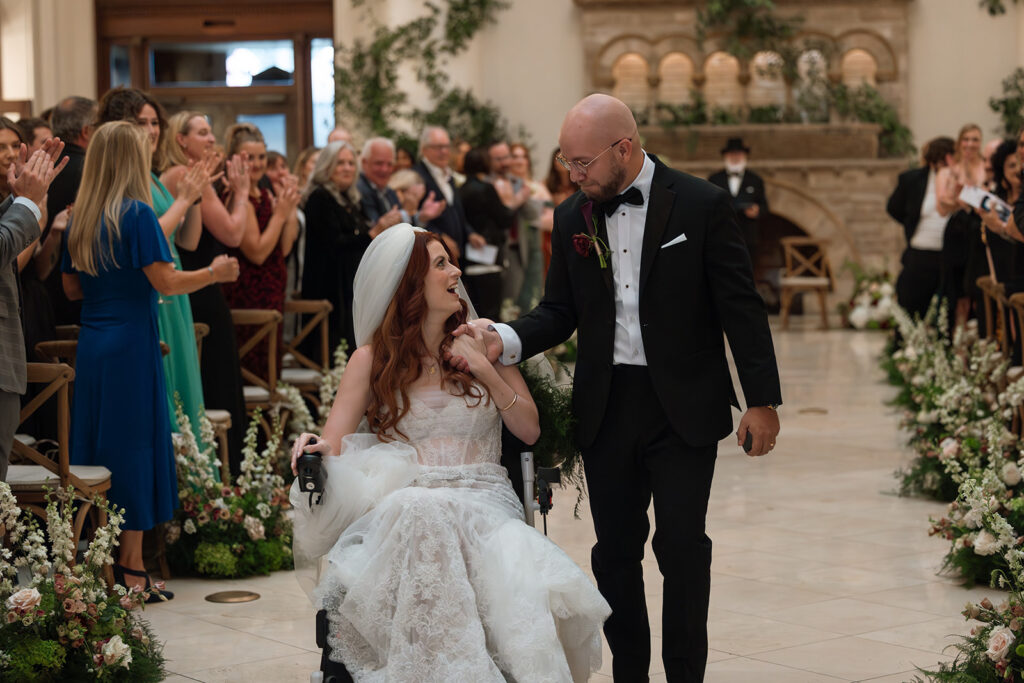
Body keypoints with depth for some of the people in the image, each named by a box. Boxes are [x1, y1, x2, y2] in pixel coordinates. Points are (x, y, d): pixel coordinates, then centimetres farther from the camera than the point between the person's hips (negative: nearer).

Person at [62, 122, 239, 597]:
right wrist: (215, 273, 0)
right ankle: (130, 565, 2)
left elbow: (72, 288, 15)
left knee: (94, 445, 11)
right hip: (131, 347, -7)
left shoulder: (81, 218, 8)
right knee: (135, 444, -1)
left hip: (90, 345, 7)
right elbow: (166, 282, -15)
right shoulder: (135, 214, -12)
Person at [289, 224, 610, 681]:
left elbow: (529, 431, 11)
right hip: (404, 504, -1)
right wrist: (313, 448, -20)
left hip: (483, 502, 1)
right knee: (423, 510, -40)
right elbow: (333, 446, 4)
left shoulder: (482, 343, 15)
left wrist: (484, 369, -1)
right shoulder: (373, 359, 11)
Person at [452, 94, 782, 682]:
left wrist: (763, 400, -7)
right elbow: (559, 311, 8)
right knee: (615, 550, 10)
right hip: (606, 407, 4)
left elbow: (741, 307, -5)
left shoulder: (703, 205, -7)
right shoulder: (573, 218, 6)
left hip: (684, 407, -4)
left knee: (683, 547, -1)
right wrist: (505, 340, -12)